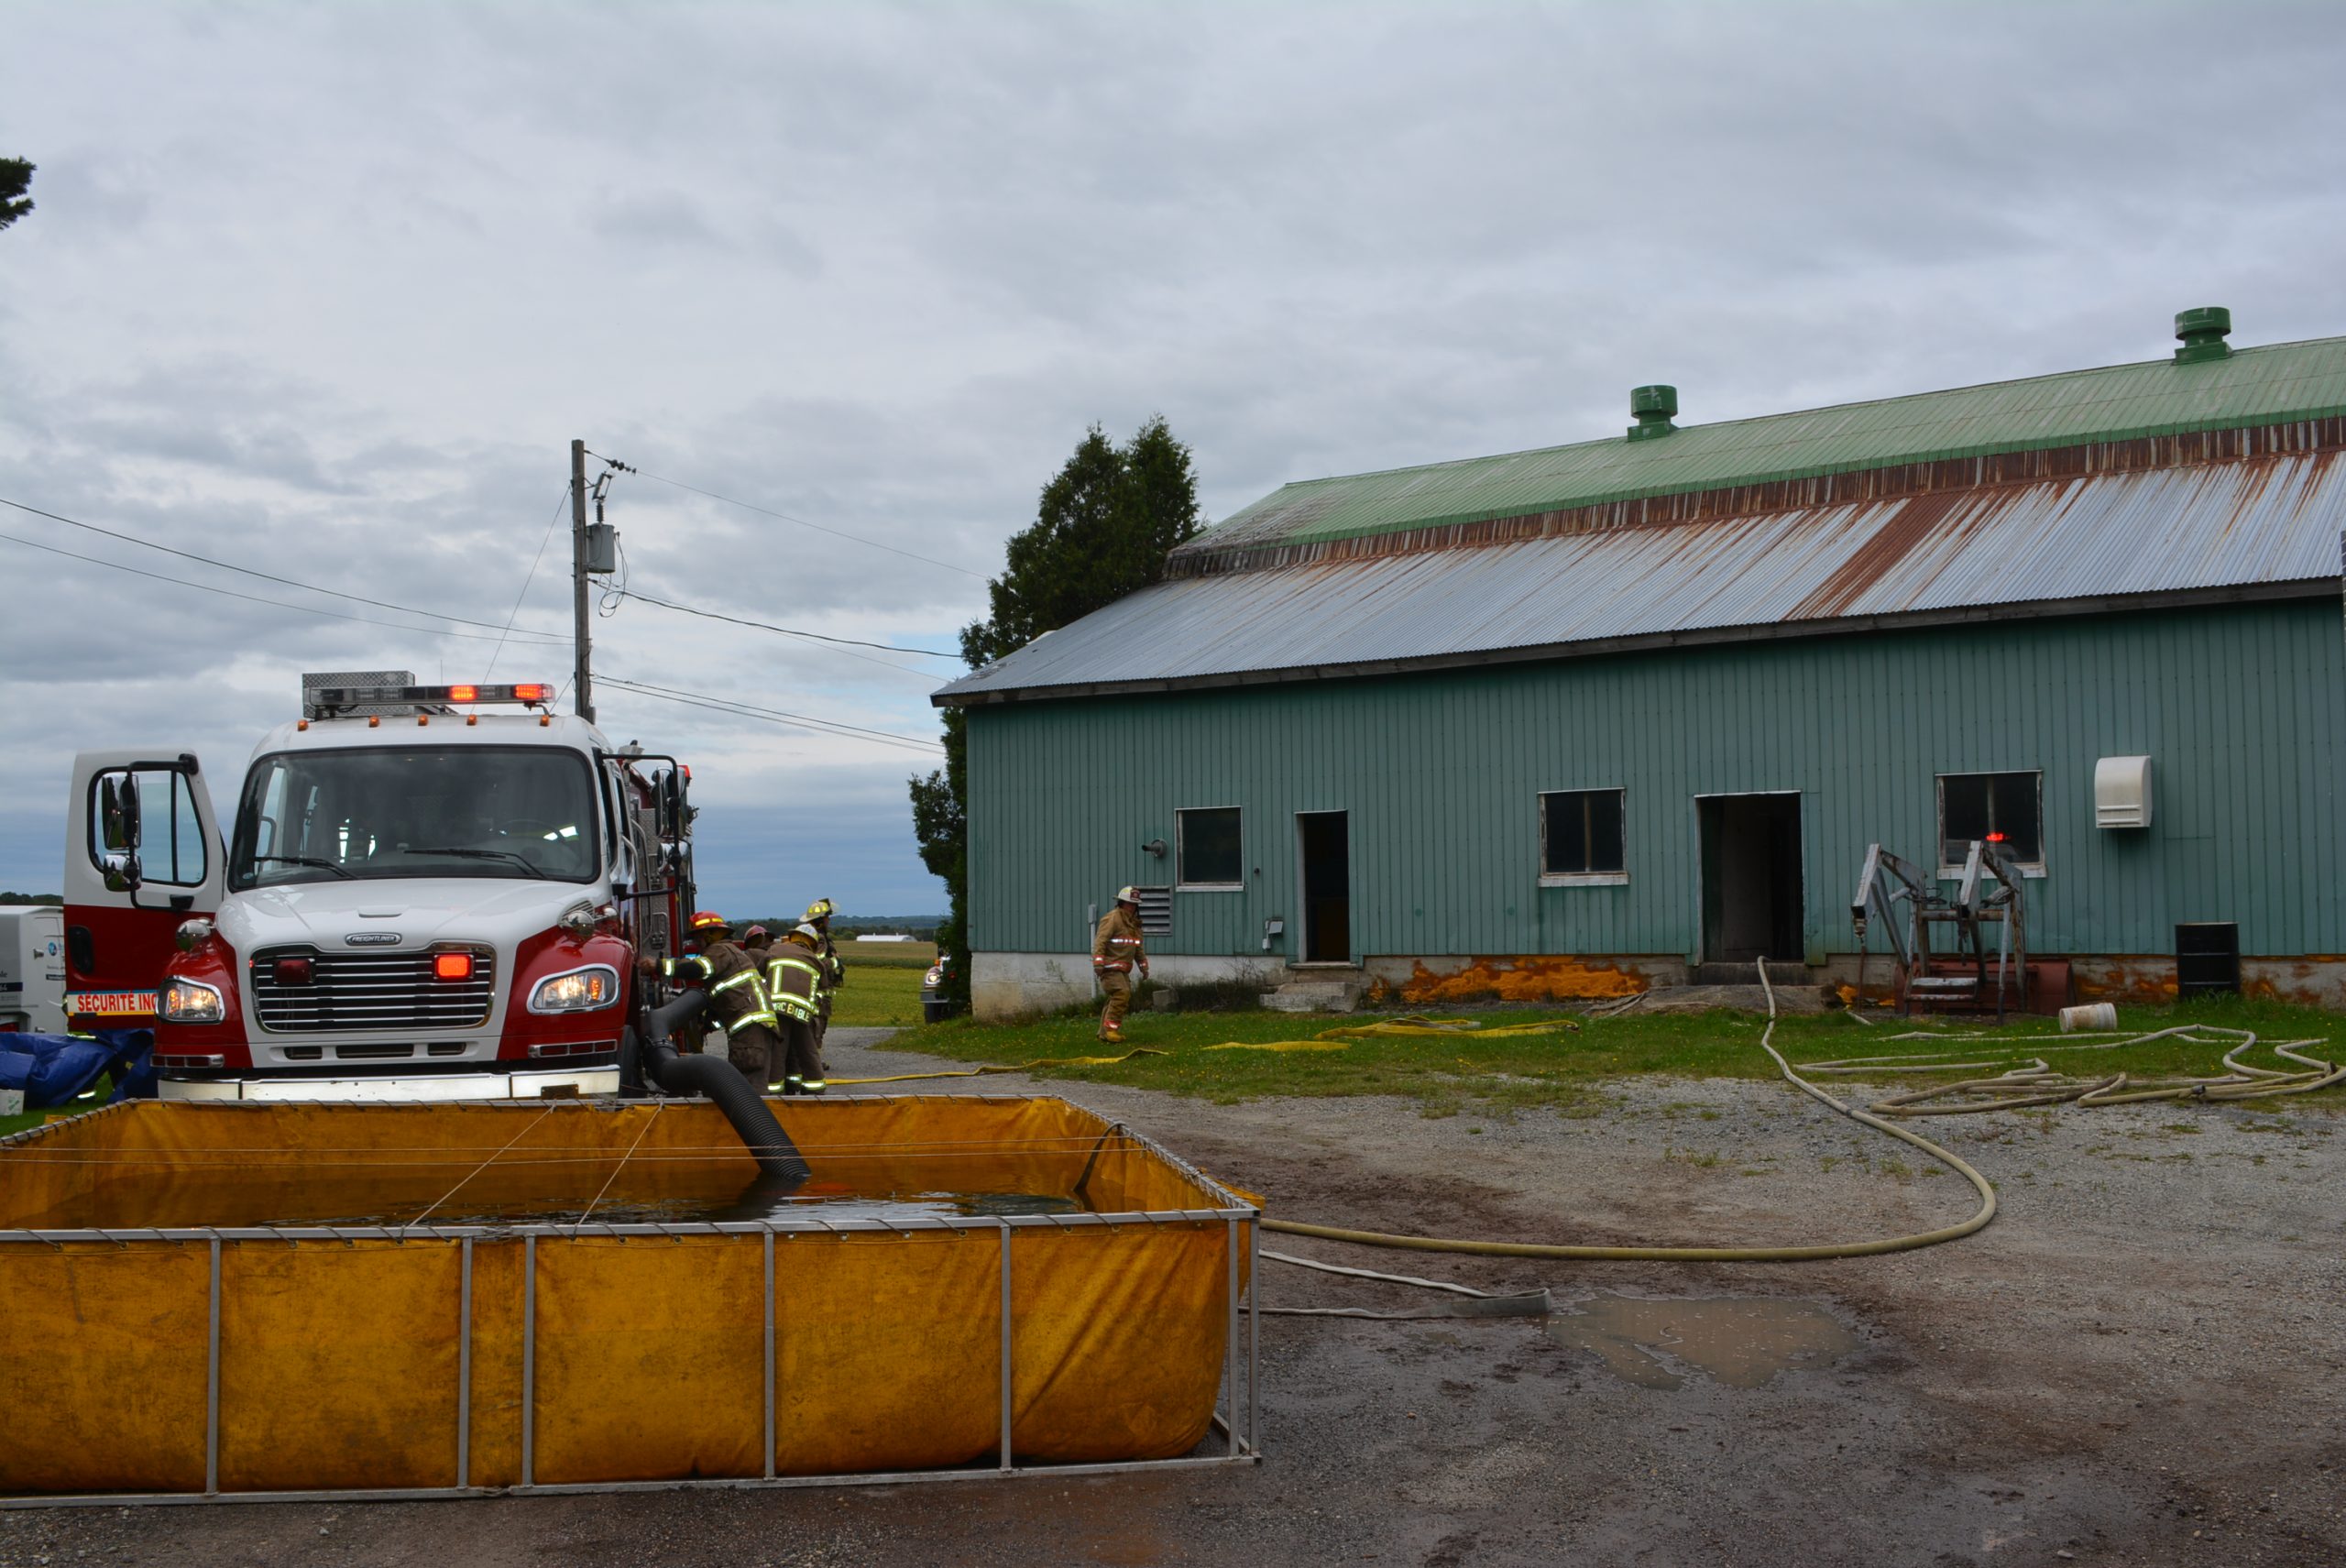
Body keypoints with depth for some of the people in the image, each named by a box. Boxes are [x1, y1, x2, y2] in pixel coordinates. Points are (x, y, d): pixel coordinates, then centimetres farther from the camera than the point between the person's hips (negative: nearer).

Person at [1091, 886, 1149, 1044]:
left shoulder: (1134, 922, 16)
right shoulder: (1112, 919, -12)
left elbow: (1138, 948, 24)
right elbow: (1100, 941, -19)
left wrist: (1144, 967, 21)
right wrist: (1098, 963, -27)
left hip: (1123, 969, 9)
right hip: (1110, 967, -9)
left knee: (1116, 1000, 9)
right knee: (1121, 994, -20)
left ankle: (1105, 1032, 16)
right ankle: (1111, 1028, -15)